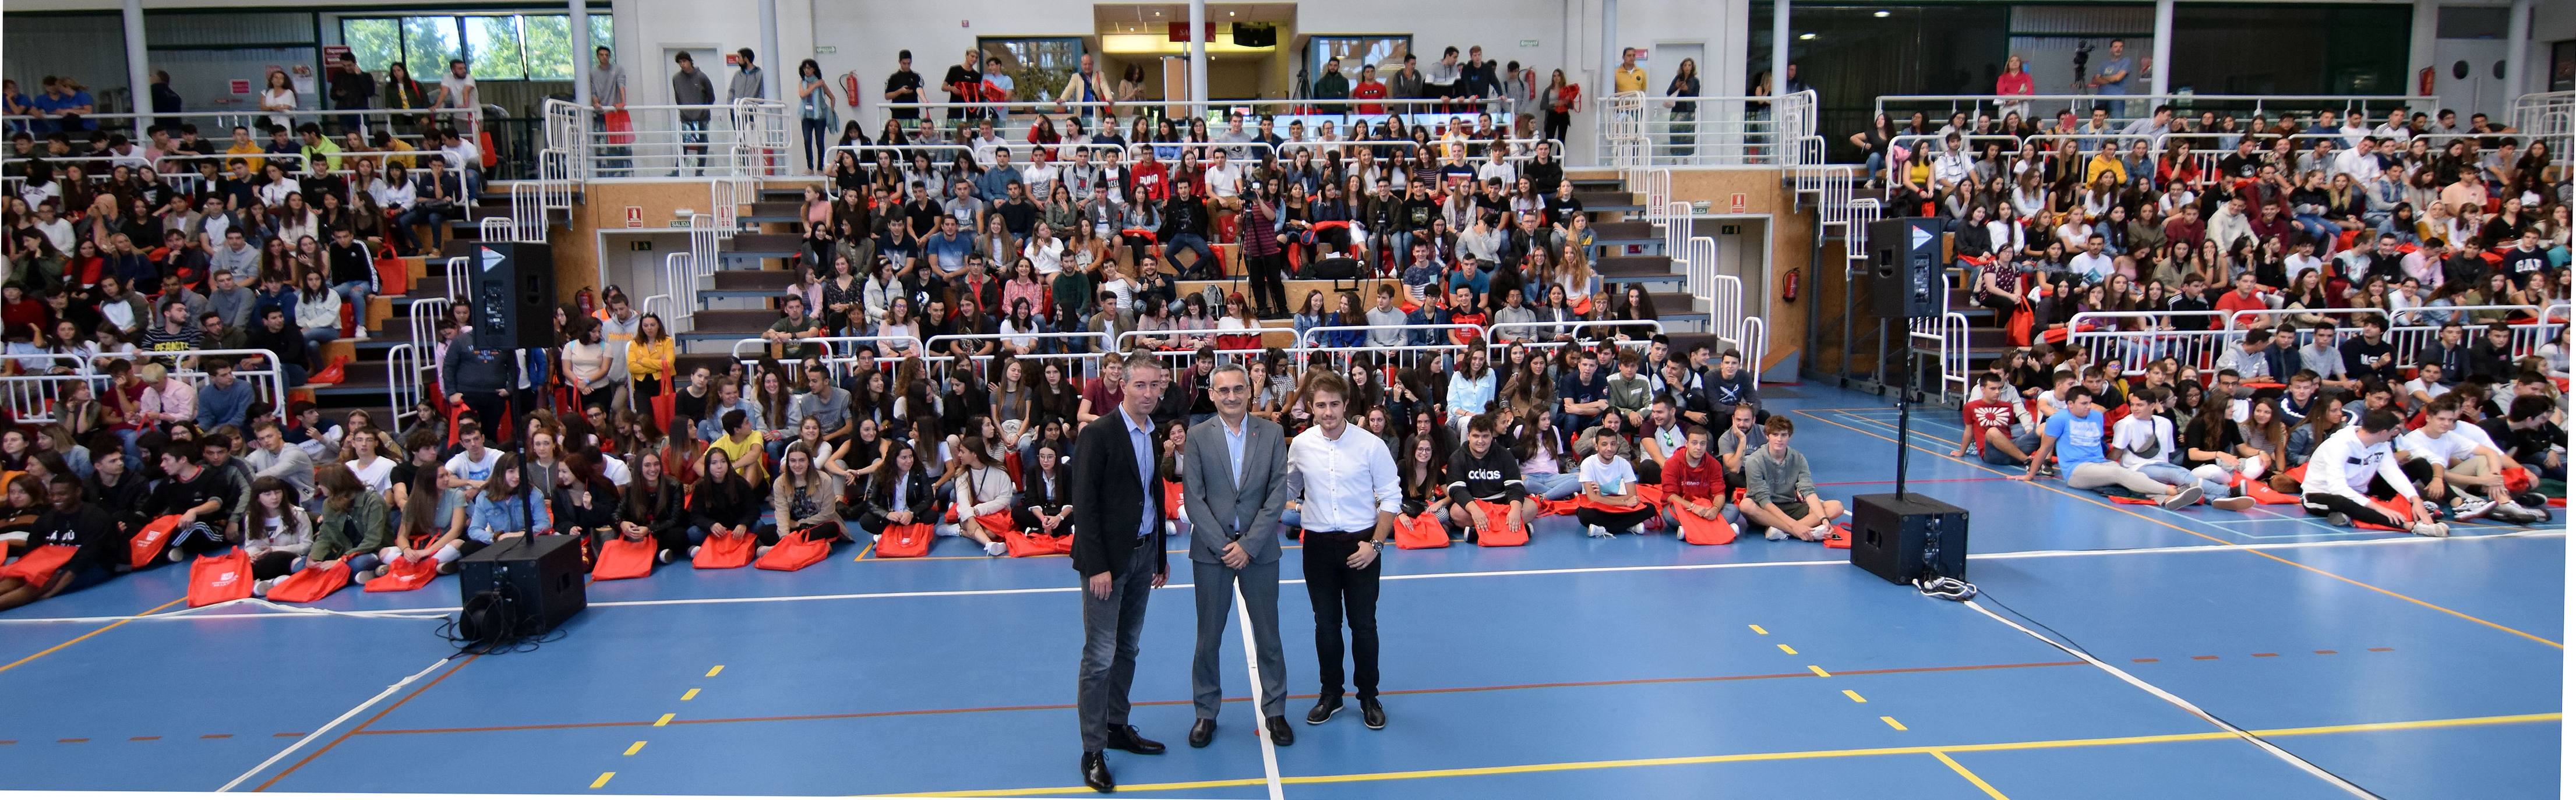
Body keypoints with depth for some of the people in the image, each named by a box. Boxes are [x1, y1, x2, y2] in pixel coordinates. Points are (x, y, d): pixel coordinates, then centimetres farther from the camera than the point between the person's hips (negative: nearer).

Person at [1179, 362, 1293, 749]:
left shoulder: (1272, 433, 0)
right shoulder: (1198, 437, -1)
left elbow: (1277, 494, -4)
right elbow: (1194, 499, -4)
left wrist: (1249, 545, -11)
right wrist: (1223, 545, -11)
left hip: (1259, 550, 0)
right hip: (1211, 550, 0)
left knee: (1268, 635, 8)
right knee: (1209, 637, 7)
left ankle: (1275, 711, 20)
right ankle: (1206, 713, 20)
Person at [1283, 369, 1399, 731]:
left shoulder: (1371, 445, -9)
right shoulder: (1300, 445, -2)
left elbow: (1391, 497, -3)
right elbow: (1288, 491, 16)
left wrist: (1376, 543, -9)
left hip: (1361, 545, -2)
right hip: (1318, 545, 2)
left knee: (1364, 624, 4)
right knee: (1326, 624, 10)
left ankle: (1369, 697, 20)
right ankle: (1331, 694, 24)